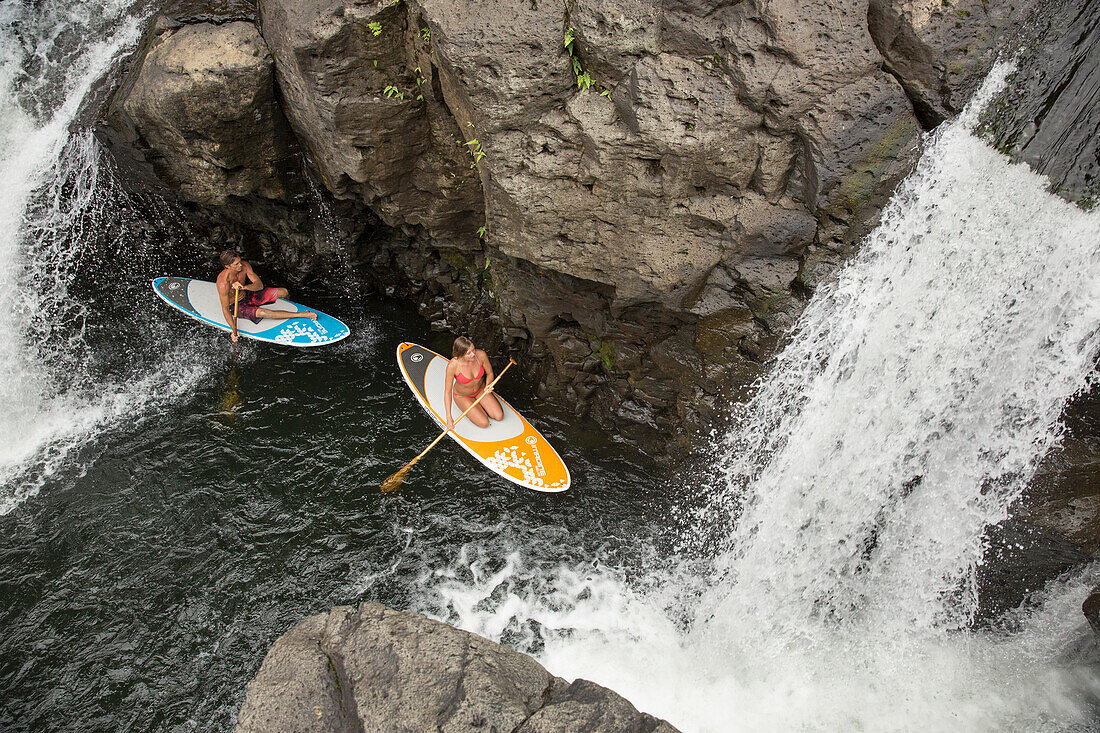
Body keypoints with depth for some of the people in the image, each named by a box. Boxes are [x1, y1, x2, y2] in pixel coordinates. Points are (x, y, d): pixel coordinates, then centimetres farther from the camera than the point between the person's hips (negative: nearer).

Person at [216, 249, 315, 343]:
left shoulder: (244, 266, -19)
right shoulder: (223, 283, -33)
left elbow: (260, 285, -19)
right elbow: (225, 309, -26)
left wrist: (244, 287, -40)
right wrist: (234, 330, -33)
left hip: (247, 294, 6)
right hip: (236, 306, -6)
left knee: (284, 292, 1)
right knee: (262, 313, -33)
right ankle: (302, 314, -34)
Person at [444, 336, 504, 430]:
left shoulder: (481, 355, -26)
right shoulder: (452, 366, -33)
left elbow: (489, 373, -5)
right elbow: (447, 392, -24)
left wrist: (488, 386, -26)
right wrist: (449, 418, -25)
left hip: (480, 389, 3)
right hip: (462, 396, -3)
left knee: (499, 416, -8)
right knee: (484, 423, -16)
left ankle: (478, 403, 16)